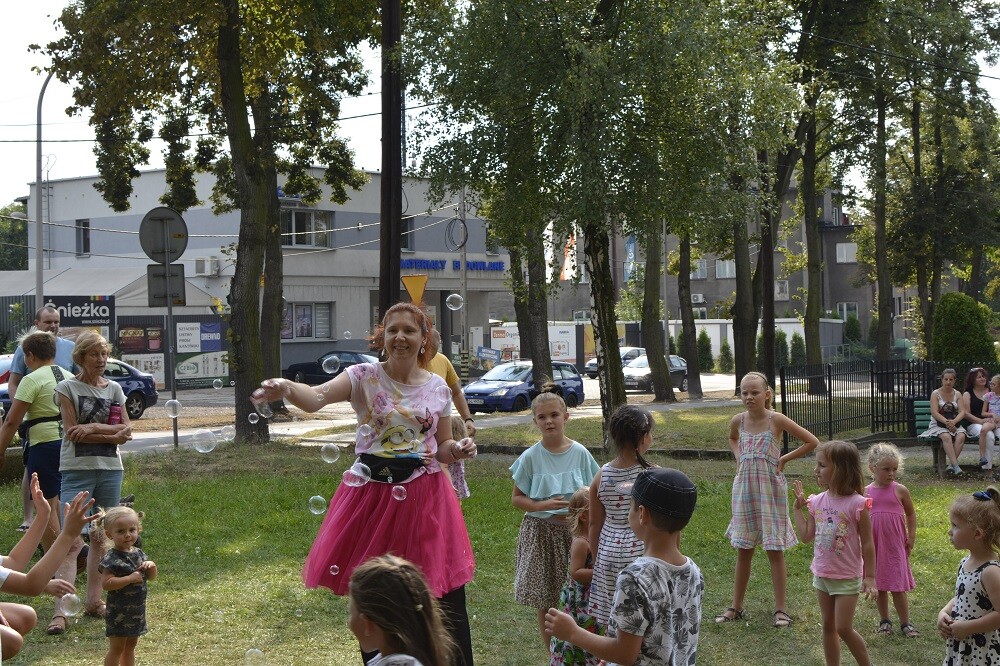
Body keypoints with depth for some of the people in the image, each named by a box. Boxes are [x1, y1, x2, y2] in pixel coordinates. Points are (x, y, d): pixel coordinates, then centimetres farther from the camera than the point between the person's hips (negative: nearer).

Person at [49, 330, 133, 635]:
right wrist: (112, 434, -11)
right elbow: (72, 432, -10)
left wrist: (93, 428, -11)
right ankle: (61, 611, -16)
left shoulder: (114, 388, 10)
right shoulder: (67, 388, -1)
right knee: (72, 541, -12)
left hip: (110, 470, 5)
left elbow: (126, 431, 3)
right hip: (77, 471, -4)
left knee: (102, 539, 9)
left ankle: (94, 601, 18)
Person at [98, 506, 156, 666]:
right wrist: (130, 578, -28)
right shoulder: (112, 558, -18)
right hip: (119, 611, -7)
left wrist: (151, 566, -8)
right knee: (117, 648, 0)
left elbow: (151, 577, 13)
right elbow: (106, 583, -27)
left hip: (137, 610, 7)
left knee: (131, 644, 18)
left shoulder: (138, 553, 4)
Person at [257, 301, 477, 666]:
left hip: (425, 497, 2)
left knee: (446, 597, 0)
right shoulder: (365, 377, -5)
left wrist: (458, 450, -8)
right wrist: (287, 388, -46)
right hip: (373, 495, -2)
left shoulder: (437, 387, 5)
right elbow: (316, 397, -25)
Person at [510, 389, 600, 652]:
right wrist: (543, 506, -17)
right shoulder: (531, 457, -5)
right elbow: (516, 499, -1)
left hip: (575, 530, 1)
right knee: (545, 601, 5)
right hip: (541, 532, 0)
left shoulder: (580, 453, -2)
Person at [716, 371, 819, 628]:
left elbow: (812, 442, -8)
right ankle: (736, 607, 19)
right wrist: (739, 457, 7)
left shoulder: (776, 420, -12)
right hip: (744, 488, 4)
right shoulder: (738, 421, 0)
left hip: (770, 489, -4)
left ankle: (781, 609, 9)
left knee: (774, 549, 1)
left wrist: (784, 459, -8)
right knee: (743, 549, 11)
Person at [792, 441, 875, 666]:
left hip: (847, 577, -6)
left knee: (844, 629, -5)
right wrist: (799, 508, 8)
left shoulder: (856, 504, -18)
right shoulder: (817, 501, 0)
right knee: (828, 626, 14)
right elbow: (807, 536, 8)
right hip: (822, 574, 6)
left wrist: (870, 576, -11)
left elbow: (867, 543, -12)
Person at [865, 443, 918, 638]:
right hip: (873, 546, 2)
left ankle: (905, 623, 11)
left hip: (895, 545, -2)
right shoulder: (866, 492, -1)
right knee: (879, 586, 10)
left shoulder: (900, 490, -5)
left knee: (898, 587, 0)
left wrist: (911, 537, 2)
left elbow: (910, 514, 7)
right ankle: (884, 621, 23)